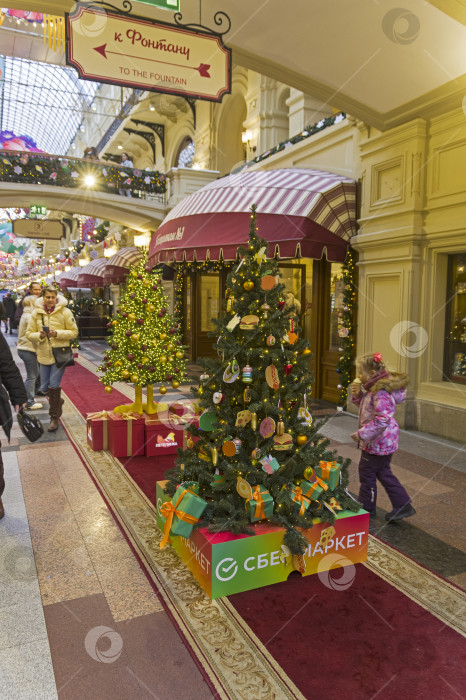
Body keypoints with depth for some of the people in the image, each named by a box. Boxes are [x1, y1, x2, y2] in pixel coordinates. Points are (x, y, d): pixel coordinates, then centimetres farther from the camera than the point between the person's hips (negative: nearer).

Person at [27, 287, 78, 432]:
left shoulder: (65, 312, -4)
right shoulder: (36, 313, 4)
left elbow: (74, 332, -3)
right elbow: (29, 333, 6)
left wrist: (57, 333, -18)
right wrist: (39, 335, -15)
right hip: (43, 354, 4)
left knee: (54, 384, -7)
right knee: (44, 387, 9)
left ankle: (54, 418, 6)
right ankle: (58, 401, 42)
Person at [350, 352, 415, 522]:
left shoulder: (381, 393, -25)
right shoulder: (373, 389, 6)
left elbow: (382, 419, -31)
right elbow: (368, 407, 20)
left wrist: (362, 433, -28)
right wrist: (358, 395, 3)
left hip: (377, 443, -10)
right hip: (384, 442, 10)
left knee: (366, 471, 5)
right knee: (383, 472, 19)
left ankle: (366, 507, 23)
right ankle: (403, 505, 26)